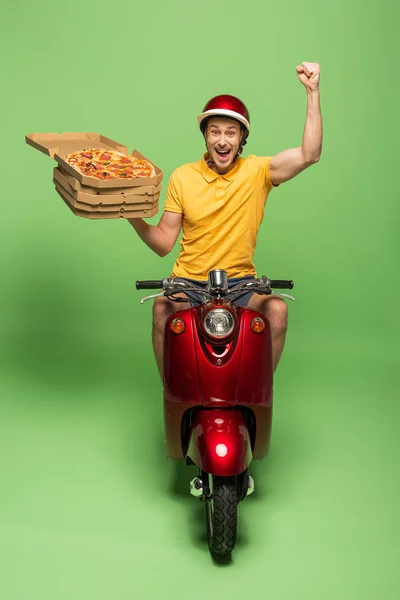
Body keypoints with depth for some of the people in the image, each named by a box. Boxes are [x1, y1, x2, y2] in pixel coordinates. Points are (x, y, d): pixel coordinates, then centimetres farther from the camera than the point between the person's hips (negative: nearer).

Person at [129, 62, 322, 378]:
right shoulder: (182, 177, 2)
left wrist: (313, 92, -20)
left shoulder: (257, 171, -1)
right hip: (188, 281, 0)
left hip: (241, 282, 0)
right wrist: (133, 216, -16)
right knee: (162, 310, -30)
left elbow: (309, 154, -17)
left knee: (277, 310, -27)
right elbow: (163, 243, 2)